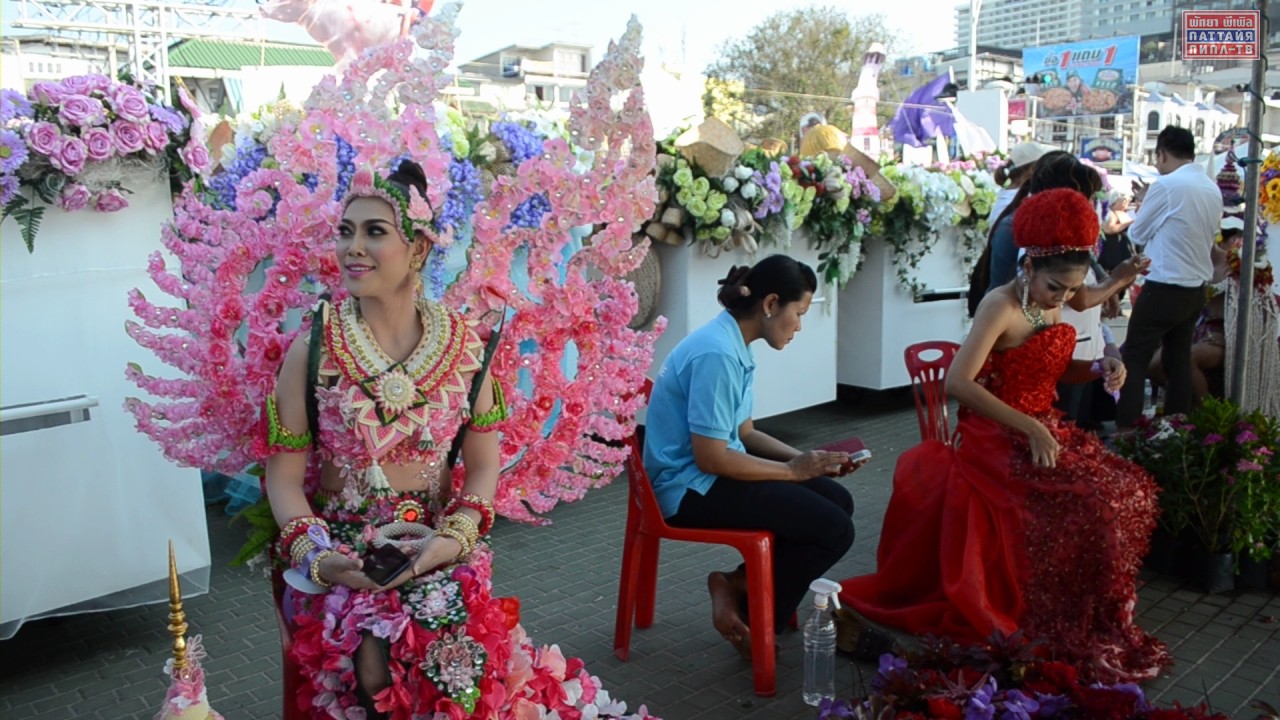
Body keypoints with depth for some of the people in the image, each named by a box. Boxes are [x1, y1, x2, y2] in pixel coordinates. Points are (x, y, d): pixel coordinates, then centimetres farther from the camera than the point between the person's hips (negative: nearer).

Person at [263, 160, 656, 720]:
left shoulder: (464, 347, -3)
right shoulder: (313, 350, -6)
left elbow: (483, 467, 3)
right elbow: (284, 476, -2)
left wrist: (453, 538, -13)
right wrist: (316, 556, -17)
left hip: (435, 545, 1)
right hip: (339, 551, 0)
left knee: (453, 645, -28)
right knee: (375, 652, -28)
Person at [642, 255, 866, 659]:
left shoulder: (733, 345, 8)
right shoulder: (717, 353, -23)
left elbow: (744, 433, 15)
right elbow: (710, 458, -24)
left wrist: (805, 459, 2)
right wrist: (791, 469, -13)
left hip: (712, 473, 10)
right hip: (691, 487, -10)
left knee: (839, 500, 7)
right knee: (834, 529, -14)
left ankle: (739, 585, 8)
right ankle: (753, 617, 5)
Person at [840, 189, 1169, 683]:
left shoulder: (1051, 305, 7)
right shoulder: (1001, 306, -18)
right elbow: (957, 383, -29)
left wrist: (1100, 369, -1)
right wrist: (1030, 429, -30)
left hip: (1043, 430, 8)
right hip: (995, 440, -8)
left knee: (1129, 489, -5)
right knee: (1090, 502, -23)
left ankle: (1099, 621, 11)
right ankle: (1068, 634, -5)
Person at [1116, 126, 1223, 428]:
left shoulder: (1167, 185, -15)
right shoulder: (1213, 189, 8)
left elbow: (1137, 234, -4)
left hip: (1164, 289, -7)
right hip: (1196, 290, 7)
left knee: (1134, 360, -1)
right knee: (1179, 361, 14)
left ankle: (1125, 431, -3)